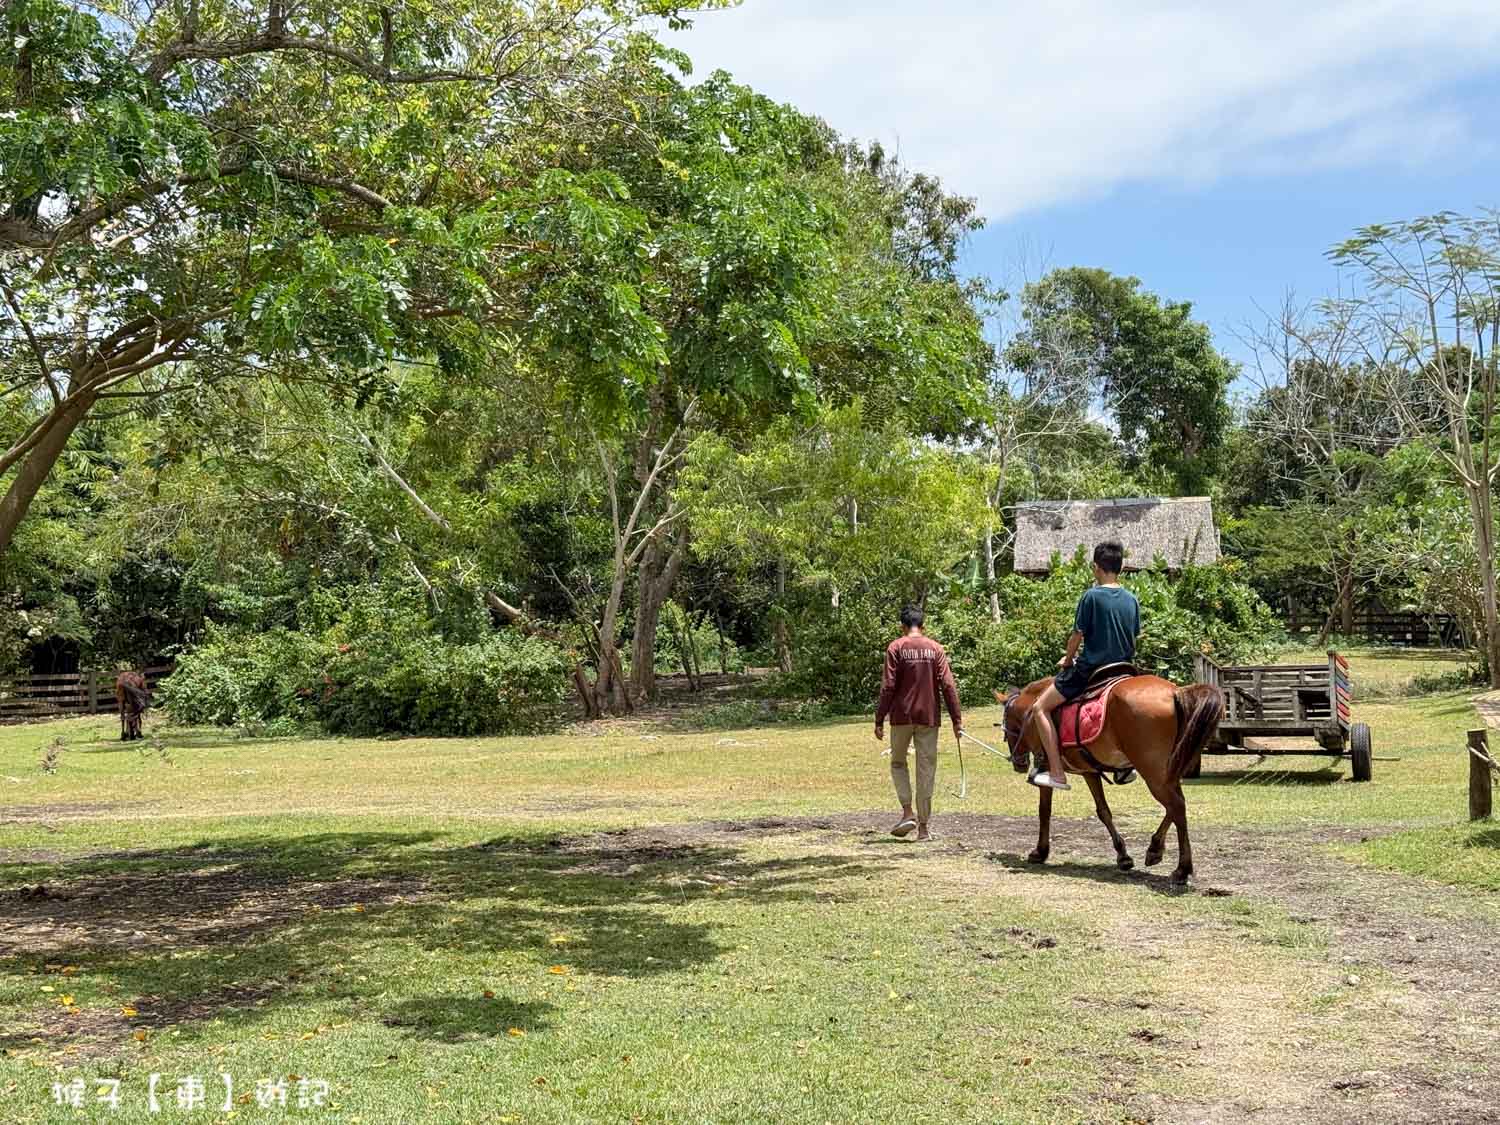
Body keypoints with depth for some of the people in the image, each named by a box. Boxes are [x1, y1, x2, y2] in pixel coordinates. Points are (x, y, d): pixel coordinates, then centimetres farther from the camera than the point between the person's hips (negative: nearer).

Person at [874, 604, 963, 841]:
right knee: (926, 769, 6)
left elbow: (888, 686, -8)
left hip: (902, 716, -2)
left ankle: (908, 812, -2)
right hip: (929, 717, 2)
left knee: (898, 763, 15)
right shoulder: (935, 648, 3)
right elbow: (948, 685, -2)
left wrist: (879, 719, -4)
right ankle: (923, 826, 7)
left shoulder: (896, 648, -3)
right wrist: (957, 719, 0)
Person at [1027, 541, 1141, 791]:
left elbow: (1078, 634, -10)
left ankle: (1057, 773, -10)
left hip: (1090, 669, -7)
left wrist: (1068, 659, 7)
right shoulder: (1132, 600, 6)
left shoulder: (1092, 595, -12)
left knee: (1040, 708, -1)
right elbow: (1134, 638, 13)